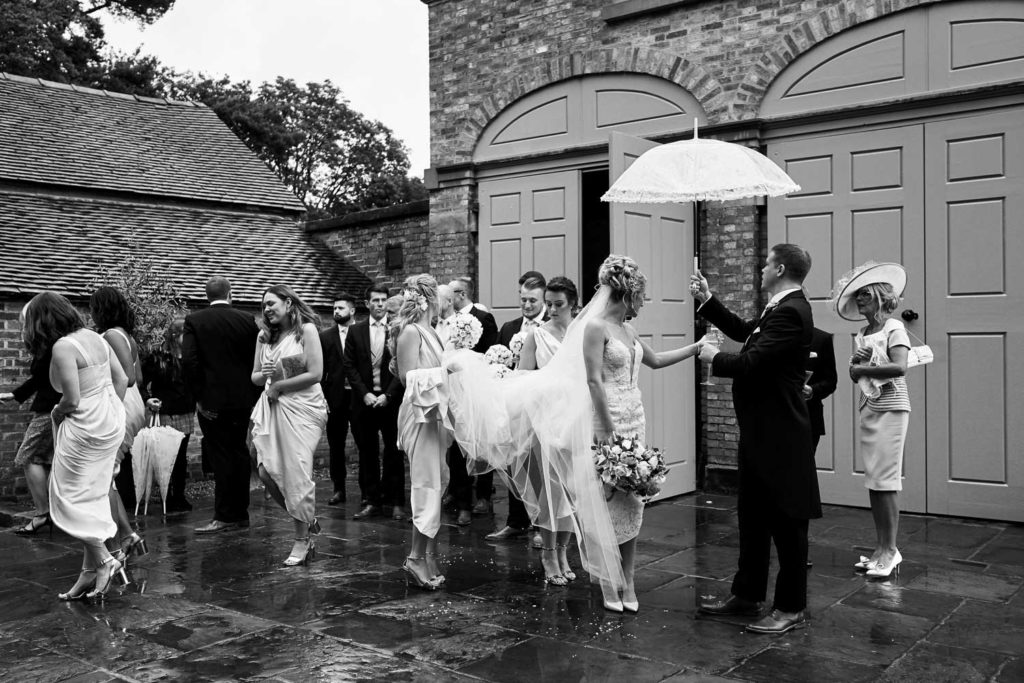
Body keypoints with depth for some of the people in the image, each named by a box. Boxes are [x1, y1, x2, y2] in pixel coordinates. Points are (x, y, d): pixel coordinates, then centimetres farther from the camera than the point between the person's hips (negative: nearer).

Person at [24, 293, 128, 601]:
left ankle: (104, 561, 1)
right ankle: (90, 571, 19)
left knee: (70, 498, 4)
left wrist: (57, 413, 2)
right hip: (112, 423, 9)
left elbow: (72, 400, -19)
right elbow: (121, 378, 11)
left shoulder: (62, 347, -17)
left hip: (85, 428, -9)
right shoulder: (95, 337, 8)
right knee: (93, 497, 14)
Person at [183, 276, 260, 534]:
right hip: (242, 400, 3)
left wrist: (198, 395, -5)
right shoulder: (247, 320, 2)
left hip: (212, 400, -3)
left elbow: (189, 360, -12)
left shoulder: (194, 321, -5)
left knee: (221, 457, -1)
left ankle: (224, 516, 1)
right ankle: (240, 513, 19)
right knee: (239, 454, 12)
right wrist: (251, 394, 10)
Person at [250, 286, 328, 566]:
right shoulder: (264, 336, 13)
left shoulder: (307, 330, -4)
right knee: (267, 472, -5)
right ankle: (307, 519, 18)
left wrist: (278, 385, -6)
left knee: (296, 473, -7)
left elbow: (315, 374, -11)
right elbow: (254, 377, 16)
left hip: (301, 407, -5)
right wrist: (263, 375, -7)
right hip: (272, 407, 5)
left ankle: (302, 540, 8)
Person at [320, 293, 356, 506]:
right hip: (335, 398, 2)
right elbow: (320, 370, 6)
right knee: (336, 445, 8)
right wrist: (321, 398, -2)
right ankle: (339, 489, 18)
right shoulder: (325, 336, 7)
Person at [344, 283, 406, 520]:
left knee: (393, 452, 2)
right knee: (367, 452, 6)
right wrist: (365, 394, -6)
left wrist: (388, 395, -10)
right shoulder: (356, 331, 7)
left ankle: (396, 502, 9)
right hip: (364, 399, 2)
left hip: (390, 399, -2)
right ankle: (372, 501, 13)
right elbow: (350, 367, 5)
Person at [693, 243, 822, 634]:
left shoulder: (790, 312, -20)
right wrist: (706, 301, 18)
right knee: (752, 517, 18)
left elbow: (750, 362, -25)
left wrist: (714, 358, -7)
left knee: (786, 522, 2)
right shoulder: (782, 309, 12)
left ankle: (791, 609, 14)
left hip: (779, 436, -10)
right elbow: (744, 332, 23)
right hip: (760, 433, 10)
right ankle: (746, 595, 30)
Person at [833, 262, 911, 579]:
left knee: (885, 480, -7)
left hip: (891, 409, -7)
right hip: (867, 408, 7)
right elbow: (855, 375, 12)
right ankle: (881, 547, 14)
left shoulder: (894, 328, -7)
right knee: (873, 481, 8)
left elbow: (900, 366, -20)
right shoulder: (861, 334, 14)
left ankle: (891, 550, -1)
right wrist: (856, 363, -9)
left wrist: (862, 367, -11)